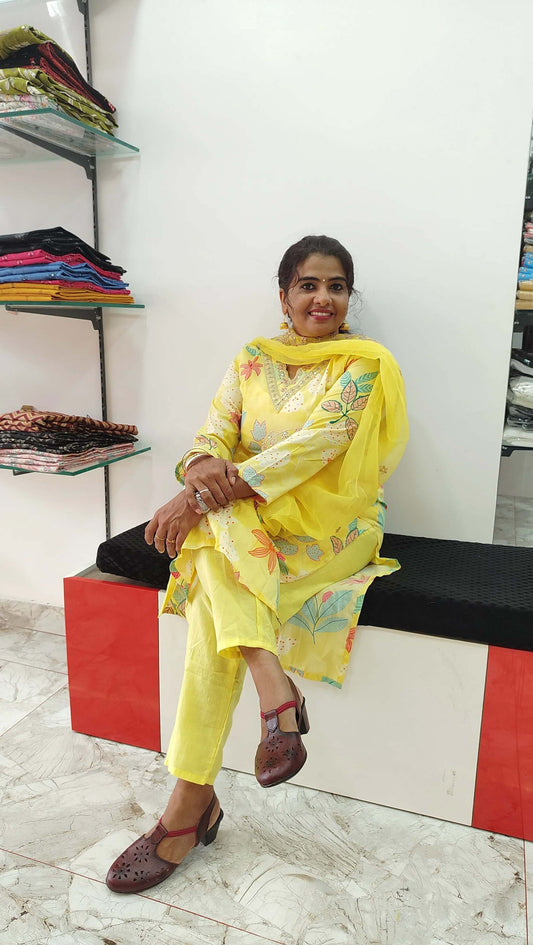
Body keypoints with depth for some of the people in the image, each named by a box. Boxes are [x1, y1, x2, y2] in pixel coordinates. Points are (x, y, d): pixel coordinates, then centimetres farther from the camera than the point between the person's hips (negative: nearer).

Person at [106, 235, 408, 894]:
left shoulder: (365, 364, -4)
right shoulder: (253, 361, 11)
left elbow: (313, 446, -18)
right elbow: (216, 430, 2)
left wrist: (202, 495, -26)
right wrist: (202, 465, -26)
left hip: (330, 525, -4)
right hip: (240, 521, 4)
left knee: (214, 593, -28)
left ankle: (191, 803, -20)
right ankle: (274, 692, -31)